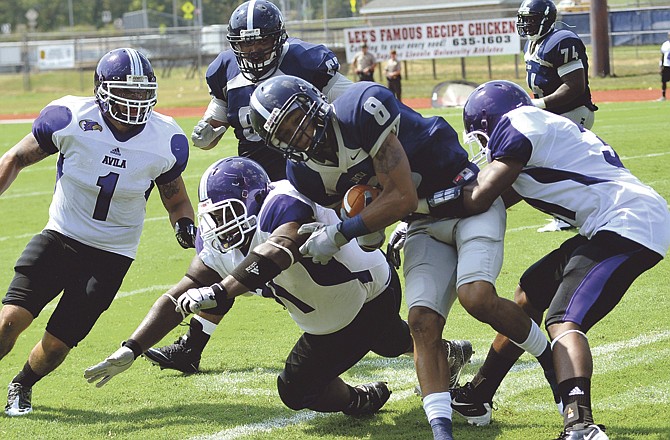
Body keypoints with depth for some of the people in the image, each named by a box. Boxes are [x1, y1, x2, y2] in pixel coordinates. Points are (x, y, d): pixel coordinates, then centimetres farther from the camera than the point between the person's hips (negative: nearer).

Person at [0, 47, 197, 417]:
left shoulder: (165, 141, -10)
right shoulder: (70, 119, -15)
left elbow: (175, 197, 8)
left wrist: (184, 223, -13)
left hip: (111, 257, 1)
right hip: (61, 237, 0)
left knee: (57, 345, -2)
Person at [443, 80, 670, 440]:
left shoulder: (517, 126, -7)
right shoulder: (542, 127, 21)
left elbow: (478, 200, -9)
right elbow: (504, 197, 22)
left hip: (628, 226, -10)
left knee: (564, 322, -22)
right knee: (530, 293, 21)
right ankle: (476, 395, 32)